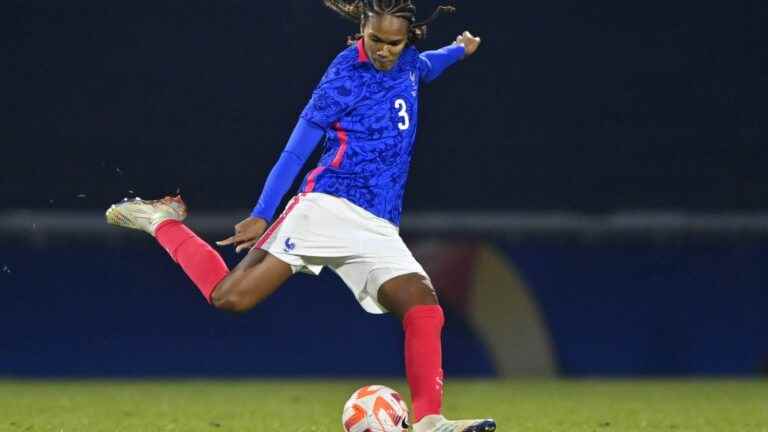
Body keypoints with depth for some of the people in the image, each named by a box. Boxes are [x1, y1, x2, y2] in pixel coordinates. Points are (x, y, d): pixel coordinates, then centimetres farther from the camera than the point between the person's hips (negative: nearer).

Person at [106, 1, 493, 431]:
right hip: (330, 206, -6)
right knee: (232, 295, -15)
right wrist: (261, 216, -10)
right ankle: (162, 222, 10)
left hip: (379, 231, 6)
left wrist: (458, 51, 36)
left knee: (424, 306, -19)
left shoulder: (408, 61, 14)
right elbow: (296, 151, -6)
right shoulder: (345, 77, -6)